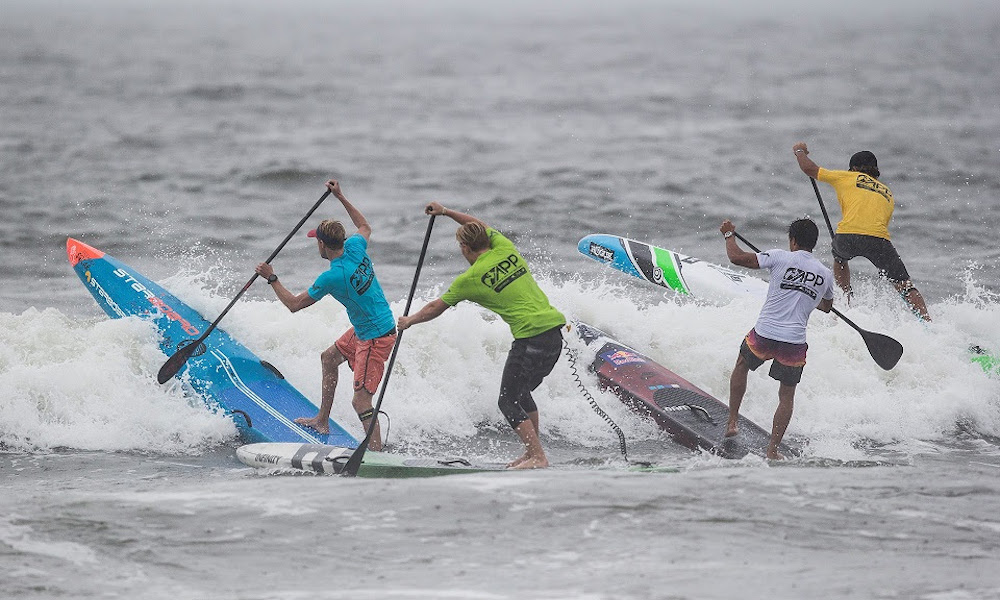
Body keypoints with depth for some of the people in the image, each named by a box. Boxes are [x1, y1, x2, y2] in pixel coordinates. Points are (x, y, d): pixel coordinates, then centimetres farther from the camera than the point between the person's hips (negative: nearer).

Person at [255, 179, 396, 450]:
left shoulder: (332, 277, -26)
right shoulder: (355, 248, -7)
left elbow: (294, 304, -14)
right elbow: (365, 227, 21)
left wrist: (271, 279, -4)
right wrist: (340, 197, 20)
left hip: (375, 338, -10)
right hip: (364, 330, 10)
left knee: (361, 401, -13)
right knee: (329, 357, 28)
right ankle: (322, 421, 39)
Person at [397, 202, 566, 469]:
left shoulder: (469, 279, -4)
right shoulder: (506, 248, 10)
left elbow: (436, 308, 11)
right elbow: (483, 226, 33)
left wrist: (409, 320, 29)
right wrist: (446, 212, 35)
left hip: (531, 336, -8)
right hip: (555, 331, 8)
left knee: (509, 402, 0)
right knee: (522, 394, 22)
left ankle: (537, 457, -11)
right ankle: (533, 452, 23)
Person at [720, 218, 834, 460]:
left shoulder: (781, 258, -6)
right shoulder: (826, 274, 7)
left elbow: (737, 257, -9)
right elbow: (827, 306, 28)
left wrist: (729, 235, 9)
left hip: (764, 334, -1)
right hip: (794, 344, 2)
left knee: (742, 366, 28)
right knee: (787, 396, 13)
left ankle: (732, 422, 28)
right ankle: (773, 449, 9)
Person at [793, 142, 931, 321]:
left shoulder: (848, 177, 22)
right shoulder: (888, 194, 30)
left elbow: (809, 168, 23)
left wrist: (799, 151, 44)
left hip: (847, 234, -1)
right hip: (879, 238, 1)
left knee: (839, 259, 35)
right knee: (904, 286, 3)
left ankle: (848, 305, 27)